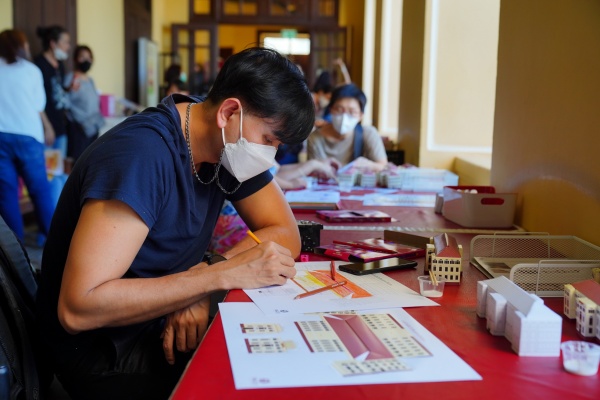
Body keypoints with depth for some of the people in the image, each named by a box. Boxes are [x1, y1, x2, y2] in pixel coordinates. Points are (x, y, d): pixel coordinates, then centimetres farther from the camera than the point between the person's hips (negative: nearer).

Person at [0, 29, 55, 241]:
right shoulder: (31, 70, 3)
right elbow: (39, 107, 6)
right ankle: (51, 234, 13)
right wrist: (47, 127, 21)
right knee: (39, 188, 8)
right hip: (27, 135, -1)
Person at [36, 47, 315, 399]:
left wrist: (205, 280, -22)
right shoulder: (141, 153, -28)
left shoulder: (228, 145, -3)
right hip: (104, 352, -7)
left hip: (165, 324, 7)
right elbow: (77, 308, -33)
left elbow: (286, 234, -4)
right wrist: (223, 275, -33)